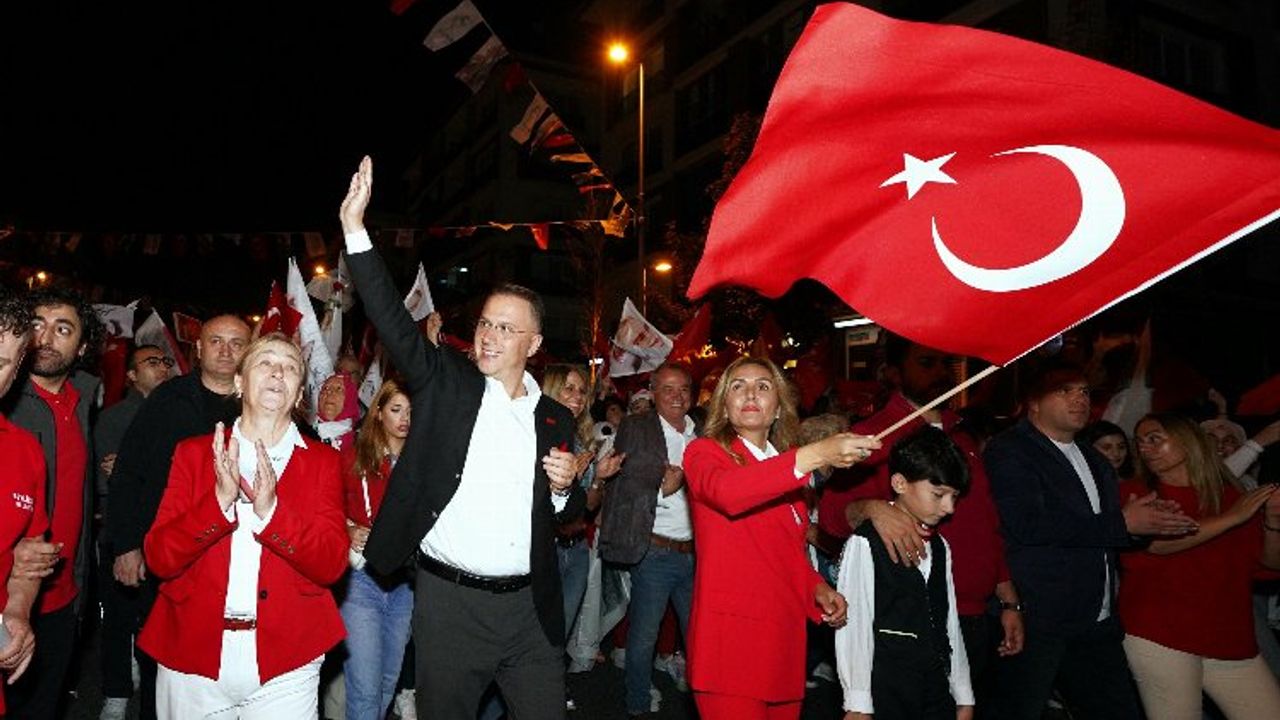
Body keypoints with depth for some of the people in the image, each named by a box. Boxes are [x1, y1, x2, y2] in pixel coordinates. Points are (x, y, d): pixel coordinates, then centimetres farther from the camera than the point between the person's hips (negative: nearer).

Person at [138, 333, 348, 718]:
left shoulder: (323, 461, 2)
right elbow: (158, 558, -4)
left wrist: (270, 509, -22)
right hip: (191, 657, 1)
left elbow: (332, 565, -8)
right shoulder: (194, 452, 5)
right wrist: (220, 500, -20)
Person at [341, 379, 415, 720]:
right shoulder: (354, 458, -1)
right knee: (365, 689, -6)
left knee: (389, 681, 16)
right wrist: (349, 532, -15)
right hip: (361, 578, -3)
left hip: (405, 583, 3)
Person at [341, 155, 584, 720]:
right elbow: (393, 320, -11)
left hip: (530, 608, 2)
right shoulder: (445, 383, 0)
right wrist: (355, 227, -18)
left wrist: (564, 488, -6)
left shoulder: (555, 419, 8)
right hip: (449, 603, -2)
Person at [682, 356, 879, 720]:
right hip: (729, 640, -6)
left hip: (784, 641, 6)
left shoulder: (786, 469, 16)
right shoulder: (704, 452, -3)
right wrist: (816, 454, -33)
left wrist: (817, 588, 4)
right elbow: (726, 492, -28)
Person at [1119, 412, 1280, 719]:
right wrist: (1232, 518, -12)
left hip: (1231, 641, 4)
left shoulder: (1229, 494, 12)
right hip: (1160, 638, -4)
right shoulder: (1134, 494, 1)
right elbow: (1157, 542, -17)